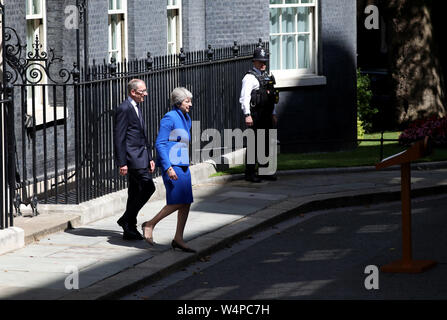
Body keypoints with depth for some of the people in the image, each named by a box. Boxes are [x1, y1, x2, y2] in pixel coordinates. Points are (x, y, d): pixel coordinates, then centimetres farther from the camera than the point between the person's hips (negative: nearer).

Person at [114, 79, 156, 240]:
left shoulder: (137, 107, 18)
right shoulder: (124, 109, -13)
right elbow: (119, 138, -15)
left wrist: (150, 158, 20)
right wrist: (122, 163, -18)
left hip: (141, 155, 9)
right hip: (132, 156, -9)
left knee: (135, 193, 10)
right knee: (148, 186, -15)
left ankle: (129, 230, 16)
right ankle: (126, 220, -5)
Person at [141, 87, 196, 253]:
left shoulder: (186, 119, 15)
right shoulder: (169, 118, -12)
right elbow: (160, 144, -16)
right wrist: (168, 167, -21)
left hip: (183, 165, 9)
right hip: (171, 165, -9)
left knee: (186, 203, 3)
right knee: (177, 202, -12)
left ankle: (178, 239, 8)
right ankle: (150, 224, 4)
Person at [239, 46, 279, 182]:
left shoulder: (267, 77, 19)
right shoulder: (250, 77, -7)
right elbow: (244, 97, -15)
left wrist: (273, 114, 22)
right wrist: (247, 115, -23)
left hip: (266, 117, 8)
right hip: (255, 116, -8)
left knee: (266, 143, 11)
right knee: (253, 144, -7)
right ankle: (250, 173, -4)